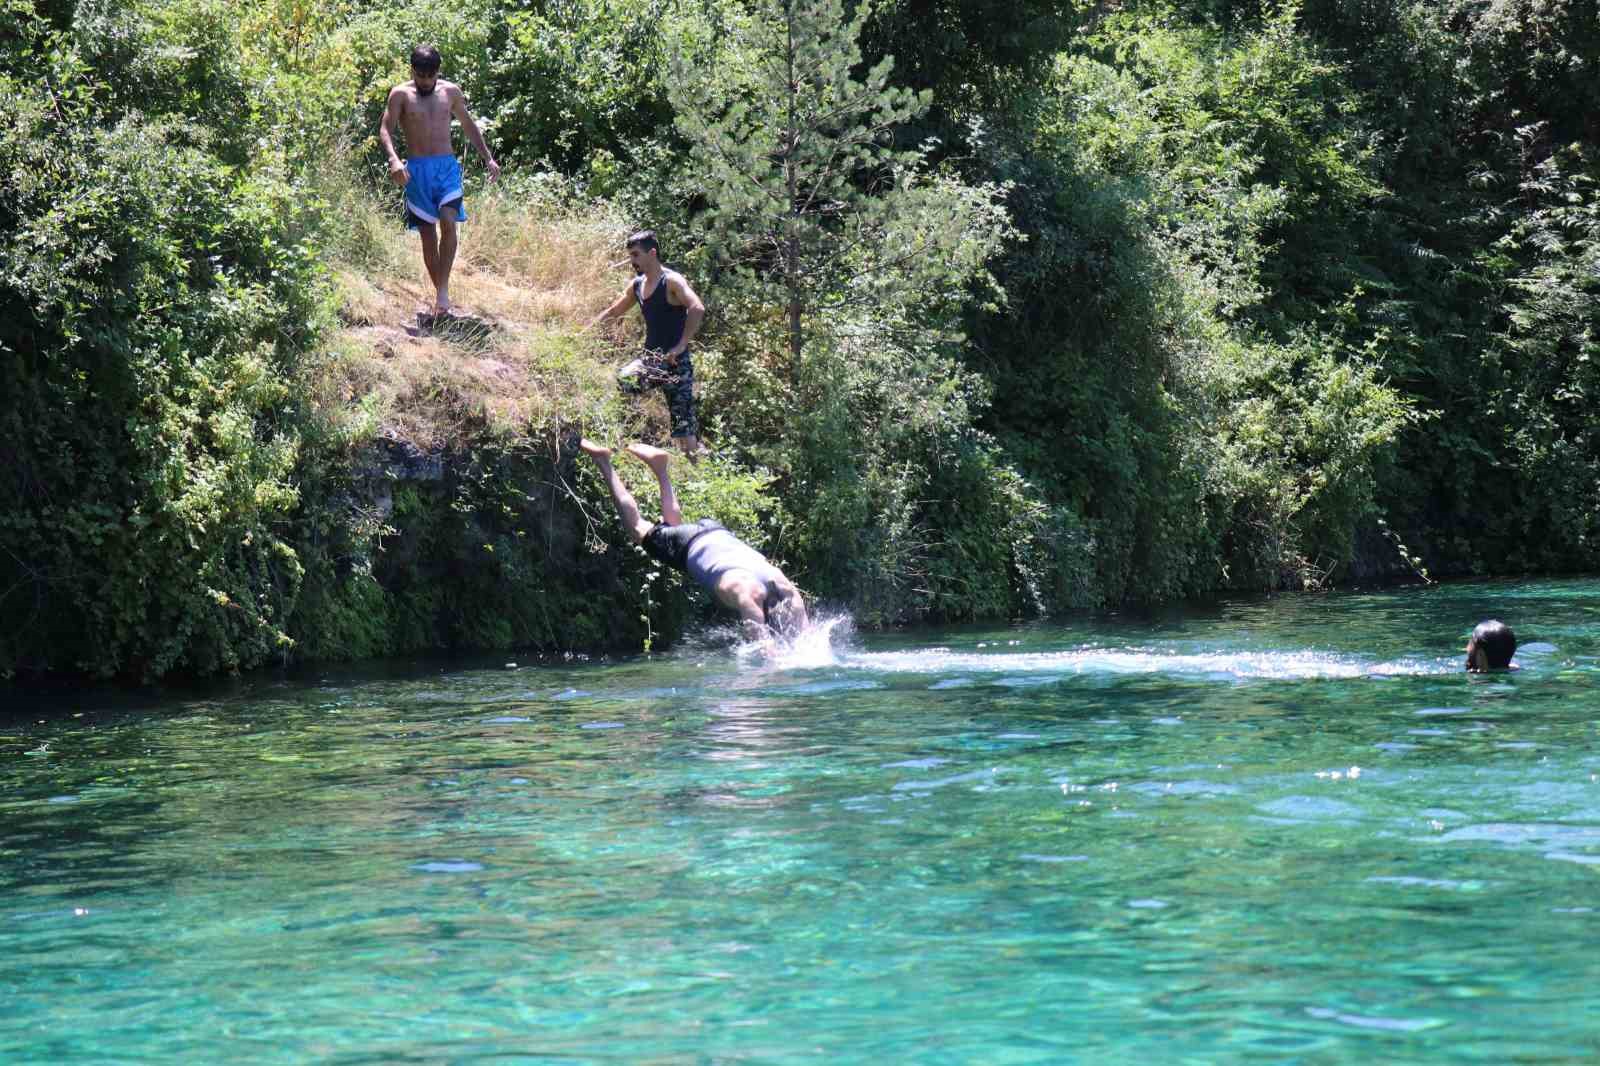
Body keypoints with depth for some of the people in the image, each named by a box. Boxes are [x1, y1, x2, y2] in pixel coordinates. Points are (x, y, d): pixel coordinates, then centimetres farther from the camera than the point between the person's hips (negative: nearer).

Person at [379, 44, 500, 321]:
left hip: (447, 166, 1)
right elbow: (385, 129, -8)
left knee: (448, 222, -21)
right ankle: (440, 297, 9)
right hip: (417, 170, -1)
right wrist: (393, 159, -27)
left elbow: (469, 125, 23)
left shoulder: (451, 91, 10)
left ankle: (443, 291, -19)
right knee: (428, 235, 0)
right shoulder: (401, 95, 1)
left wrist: (488, 157, 18)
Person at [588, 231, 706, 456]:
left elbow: (697, 309, -30)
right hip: (650, 360, 8)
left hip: (675, 362, -8)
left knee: (683, 425, -9)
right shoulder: (637, 285, 10)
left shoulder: (672, 282, -14)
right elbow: (612, 311, 25)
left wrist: (681, 346, -33)